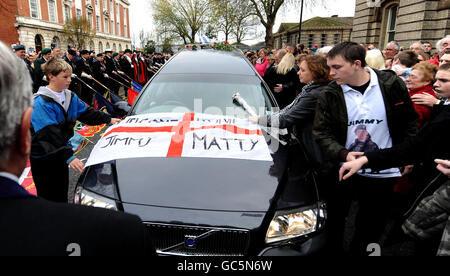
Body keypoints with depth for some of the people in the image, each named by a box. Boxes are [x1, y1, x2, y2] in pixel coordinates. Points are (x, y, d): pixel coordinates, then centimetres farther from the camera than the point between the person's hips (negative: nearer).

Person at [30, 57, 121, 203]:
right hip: (43, 158, -7)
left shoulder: (70, 96, 3)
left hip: (61, 154, 7)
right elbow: (50, 134, -30)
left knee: (62, 194, 19)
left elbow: (86, 113, 17)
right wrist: (68, 156, -38)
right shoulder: (41, 103, -23)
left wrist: (108, 119, 9)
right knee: (48, 197, 4)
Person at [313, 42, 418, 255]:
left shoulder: (391, 84, -5)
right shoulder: (329, 94, -7)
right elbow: (322, 133, -8)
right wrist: (343, 154, -24)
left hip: (383, 172, 1)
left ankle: (357, 251, 39)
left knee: (371, 228, 16)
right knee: (333, 225, 13)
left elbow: (410, 122, 7)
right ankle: (333, 251, 36)